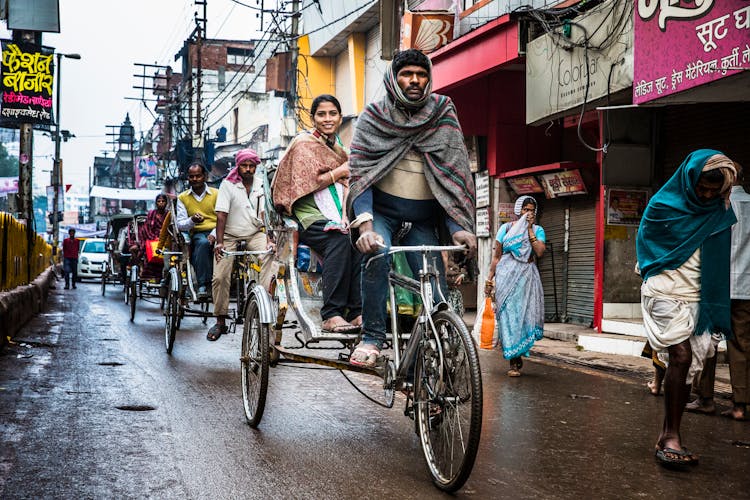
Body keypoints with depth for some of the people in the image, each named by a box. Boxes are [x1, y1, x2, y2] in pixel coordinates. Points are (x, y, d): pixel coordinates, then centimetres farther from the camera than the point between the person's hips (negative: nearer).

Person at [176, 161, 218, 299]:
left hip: (216, 233, 0)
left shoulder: (217, 194, 11)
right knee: (203, 243, -37)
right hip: (197, 234, 0)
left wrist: (215, 234, -16)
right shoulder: (182, 198, 14)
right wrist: (192, 220, -15)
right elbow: (180, 225, 7)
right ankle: (203, 285, -38)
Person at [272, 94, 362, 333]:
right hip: (309, 213, -5)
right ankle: (331, 315, -38)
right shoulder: (304, 142, 3)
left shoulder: (338, 148, 24)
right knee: (339, 240, -35)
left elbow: (345, 185, 17)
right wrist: (340, 172, -4)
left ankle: (357, 311, -32)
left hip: (334, 213, 5)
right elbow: (305, 183, -9)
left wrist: (345, 214, -2)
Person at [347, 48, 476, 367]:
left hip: (423, 218, 2)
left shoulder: (443, 116, 1)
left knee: (437, 295, -10)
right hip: (381, 209, -2)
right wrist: (365, 224, -27)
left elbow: (455, 174, -4)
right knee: (377, 254, -33)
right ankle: (372, 337, -21)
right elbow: (360, 172, -11)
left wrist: (458, 227, -18)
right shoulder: (373, 117, -2)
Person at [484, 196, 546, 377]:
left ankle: (518, 355, 16)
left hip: (527, 277, 1)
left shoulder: (537, 230, 10)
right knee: (508, 315, -6)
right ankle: (514, 362, -3)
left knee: (523, 314, -1)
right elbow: (496, 257, 9)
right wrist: (489, 280, 4)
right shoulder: (506, 228, 9)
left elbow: (540, 251, -9)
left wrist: (529, 229, -5)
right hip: (506, 275, -1)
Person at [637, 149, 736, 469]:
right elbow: (647, 248, 7)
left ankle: (668, 438, 10)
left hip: (699, 298, 5)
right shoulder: (664, 205, -5)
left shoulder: (720, 211, 8)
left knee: (687, 368, 3)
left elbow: (721, 258, 16)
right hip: (666, 294, -5)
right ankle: (672, 436, -17)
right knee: (681, 356, -20)